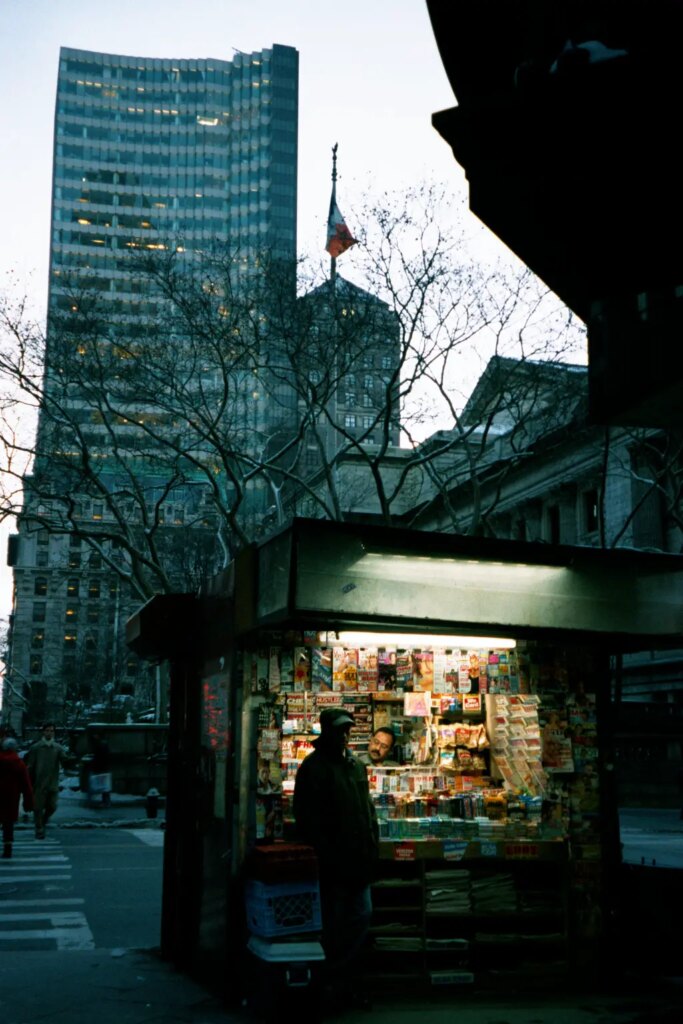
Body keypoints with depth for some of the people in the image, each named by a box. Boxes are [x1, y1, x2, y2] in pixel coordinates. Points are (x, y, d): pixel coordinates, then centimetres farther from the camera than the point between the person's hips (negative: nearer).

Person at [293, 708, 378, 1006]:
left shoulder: (356, 765, 12)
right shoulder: (314, 766, -10)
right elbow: (306, 815, -15)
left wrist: (372, 841, 10)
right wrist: (322, 852, -18)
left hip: (358, 857, 7)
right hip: (331, 859, -7)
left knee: (362, 914, 11)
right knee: (332, 922, 4)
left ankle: (341, 977, 25)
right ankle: (333, 979, 19)